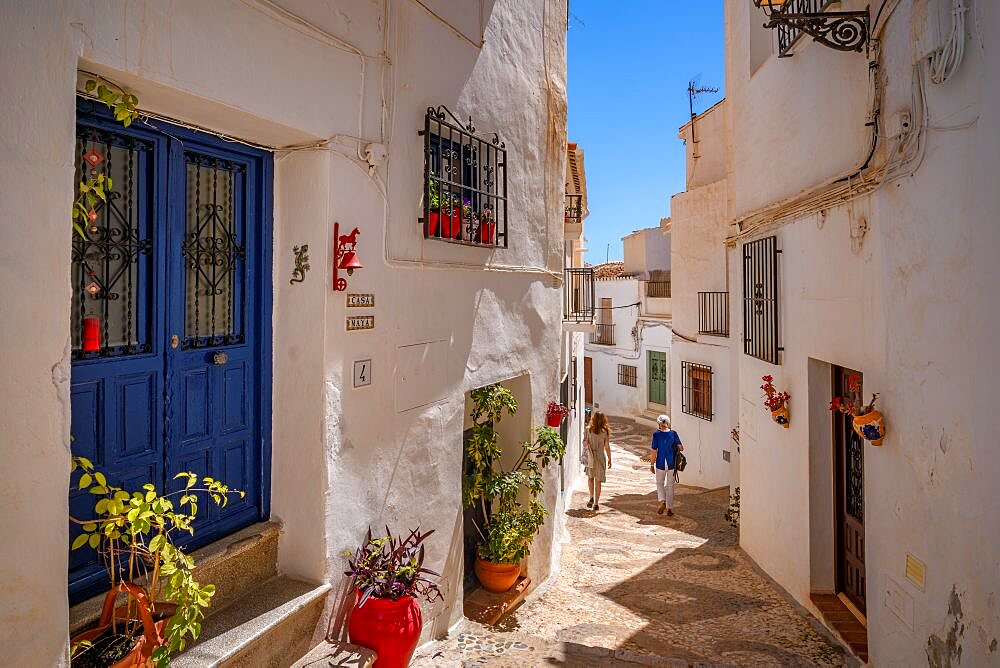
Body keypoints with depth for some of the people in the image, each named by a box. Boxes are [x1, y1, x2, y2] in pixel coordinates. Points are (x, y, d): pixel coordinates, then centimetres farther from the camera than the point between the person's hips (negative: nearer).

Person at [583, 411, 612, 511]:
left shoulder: (588, 430, -6)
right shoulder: (605, 432, -7)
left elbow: (584, 443, -7)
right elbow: (607, 447, -4)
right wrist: (609, 459, 5)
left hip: (590, 457, 1)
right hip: (601, 458, -1)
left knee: (590, 477, 22)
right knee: (598, 481, 8)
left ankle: (592, 497, 12)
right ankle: (596, 503, 9)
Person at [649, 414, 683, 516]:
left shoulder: (656, 434, -10)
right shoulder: (673, 433, -4)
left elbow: (654, 451, -9)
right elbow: (681, 448, -6)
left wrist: (652, 464, -1)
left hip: (660, 463, -2)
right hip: (671, 464, 2)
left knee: (660, 483, 17)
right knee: (670, 486, 13)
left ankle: (662, 501, -6)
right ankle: (669, 508, 17)